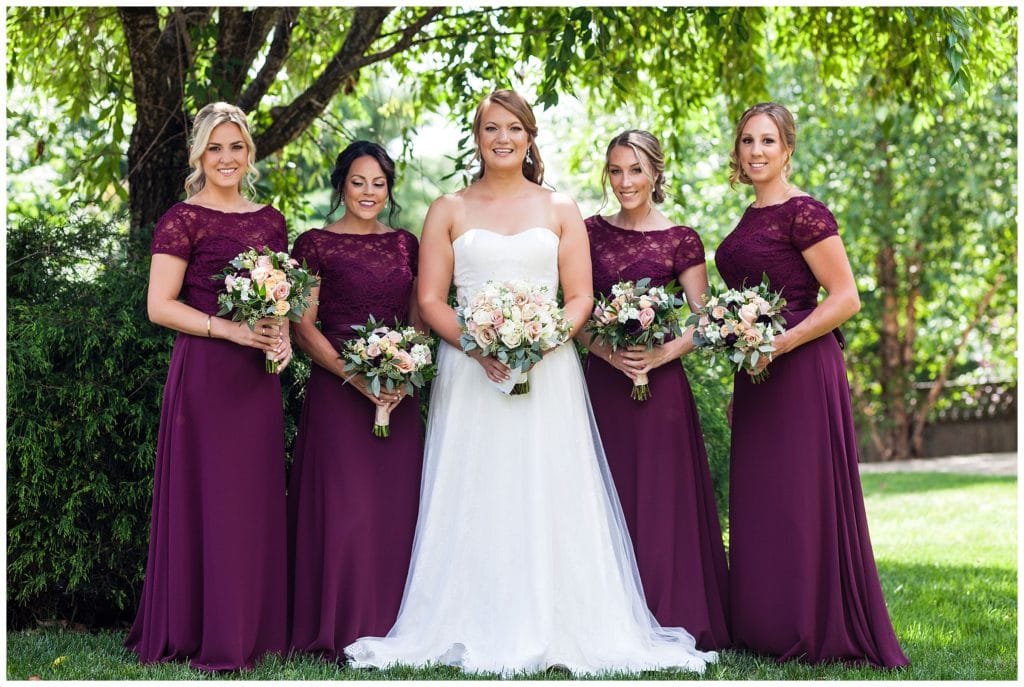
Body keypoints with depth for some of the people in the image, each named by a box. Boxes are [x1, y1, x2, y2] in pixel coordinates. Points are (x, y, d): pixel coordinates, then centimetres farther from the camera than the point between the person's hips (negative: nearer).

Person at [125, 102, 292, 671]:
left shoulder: (271, 220, 14)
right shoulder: (183, 220, -4)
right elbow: (160, 306, -10)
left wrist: (284, 336, -1)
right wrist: (233, 330, -19)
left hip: (259, 375, 6)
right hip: (205, 371, -6)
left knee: (259, 498, 7)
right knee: (208, 498, -3)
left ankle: (255, 629, 16)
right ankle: (208, 638, 5)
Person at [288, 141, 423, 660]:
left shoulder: (405, 245, 13)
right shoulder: (315, 245, 0)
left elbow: (419, 321, 13)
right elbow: (304, 328, -4)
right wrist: (357, 378, -15)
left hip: (398, 395, 4)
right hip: (337, 390, -4)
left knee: (397, 506, 3)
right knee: (344, 507, -6)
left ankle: (391, 626, 13)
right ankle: (340, 630, 4)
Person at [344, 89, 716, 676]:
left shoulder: (560, 210, 12)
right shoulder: (449, 211, 10)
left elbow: (581, 298, 6)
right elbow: (430, 300, 3)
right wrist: (477, 345, -13)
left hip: (548, 373, 0)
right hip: (469, 372, 0)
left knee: (547, 499, -3)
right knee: (472, 502, -3)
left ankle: (555, 630, 2)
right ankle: (473, 632, 2)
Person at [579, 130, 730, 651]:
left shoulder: (680, 240, 1)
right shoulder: (591, 232, 9)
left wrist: (663, 354, -17)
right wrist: (605, 351, -10)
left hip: (660, 383, -3)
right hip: (603, 380, 3)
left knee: (661, 499, -3)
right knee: (607, 500, 3)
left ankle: (668, 623, 5)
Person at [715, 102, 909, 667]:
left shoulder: (803, 212, -10)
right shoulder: (751, 217, 16)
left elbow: (845, 298, -15)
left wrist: (781, 343, -22)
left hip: (800, 371, -9)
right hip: (757, 376, 9)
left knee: (801, 499, -4)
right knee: (757, 500, 10)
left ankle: (815, 632, 4)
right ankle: (762, 627, 18)